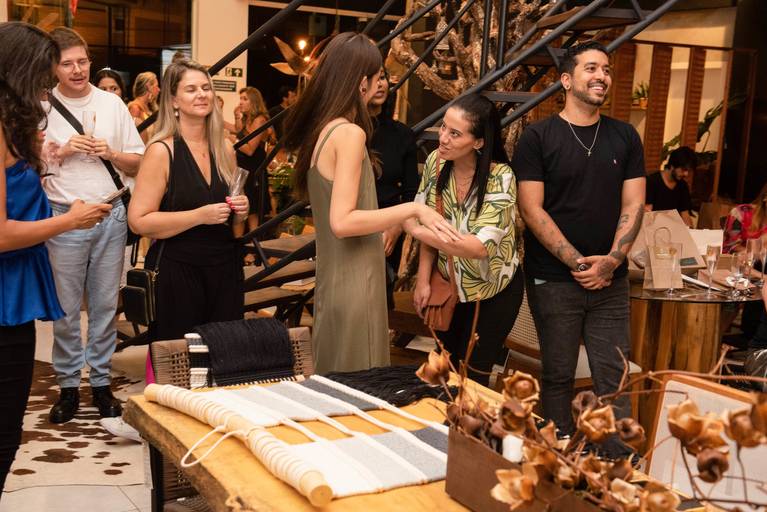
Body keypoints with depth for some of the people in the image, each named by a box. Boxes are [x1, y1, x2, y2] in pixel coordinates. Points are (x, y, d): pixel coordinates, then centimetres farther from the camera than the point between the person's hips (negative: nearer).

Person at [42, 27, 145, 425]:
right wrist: (62, 152, -12)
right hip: (64, 217, -2)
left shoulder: (112, 104, 7)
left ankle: (101, 381, 18)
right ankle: (68, 384, 15)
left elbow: (138, 164, 9)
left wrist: (111, 154, -9)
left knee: (105, 304, 7)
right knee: (66, 307, 3)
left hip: (111, 214, 2)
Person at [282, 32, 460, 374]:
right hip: (354, 285, -9)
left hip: (332, 280, 9)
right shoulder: (349, 133, -17)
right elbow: (343, 222, -23)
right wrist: (413, 209, -19)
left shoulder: (317, 130, 10)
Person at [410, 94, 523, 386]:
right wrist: (423, 280, -7)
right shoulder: (436, 162, -12)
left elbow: (481, 246, -33)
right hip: (449, 284, 5)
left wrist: (416, 228, -40)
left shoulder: (500, 178, -25)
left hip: (493, 291, -4)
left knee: (470, 377, 0)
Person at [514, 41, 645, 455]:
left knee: (613, 379, 3)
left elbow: (633, 204, 5)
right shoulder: (537, 138, -2)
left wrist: (611, 261, -11)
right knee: (558, 377, 6)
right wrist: (577, 262, -14)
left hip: (610, 281, 3)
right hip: (554, 280, -3)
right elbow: (531, 209, -8)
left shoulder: (625, 137, 9)